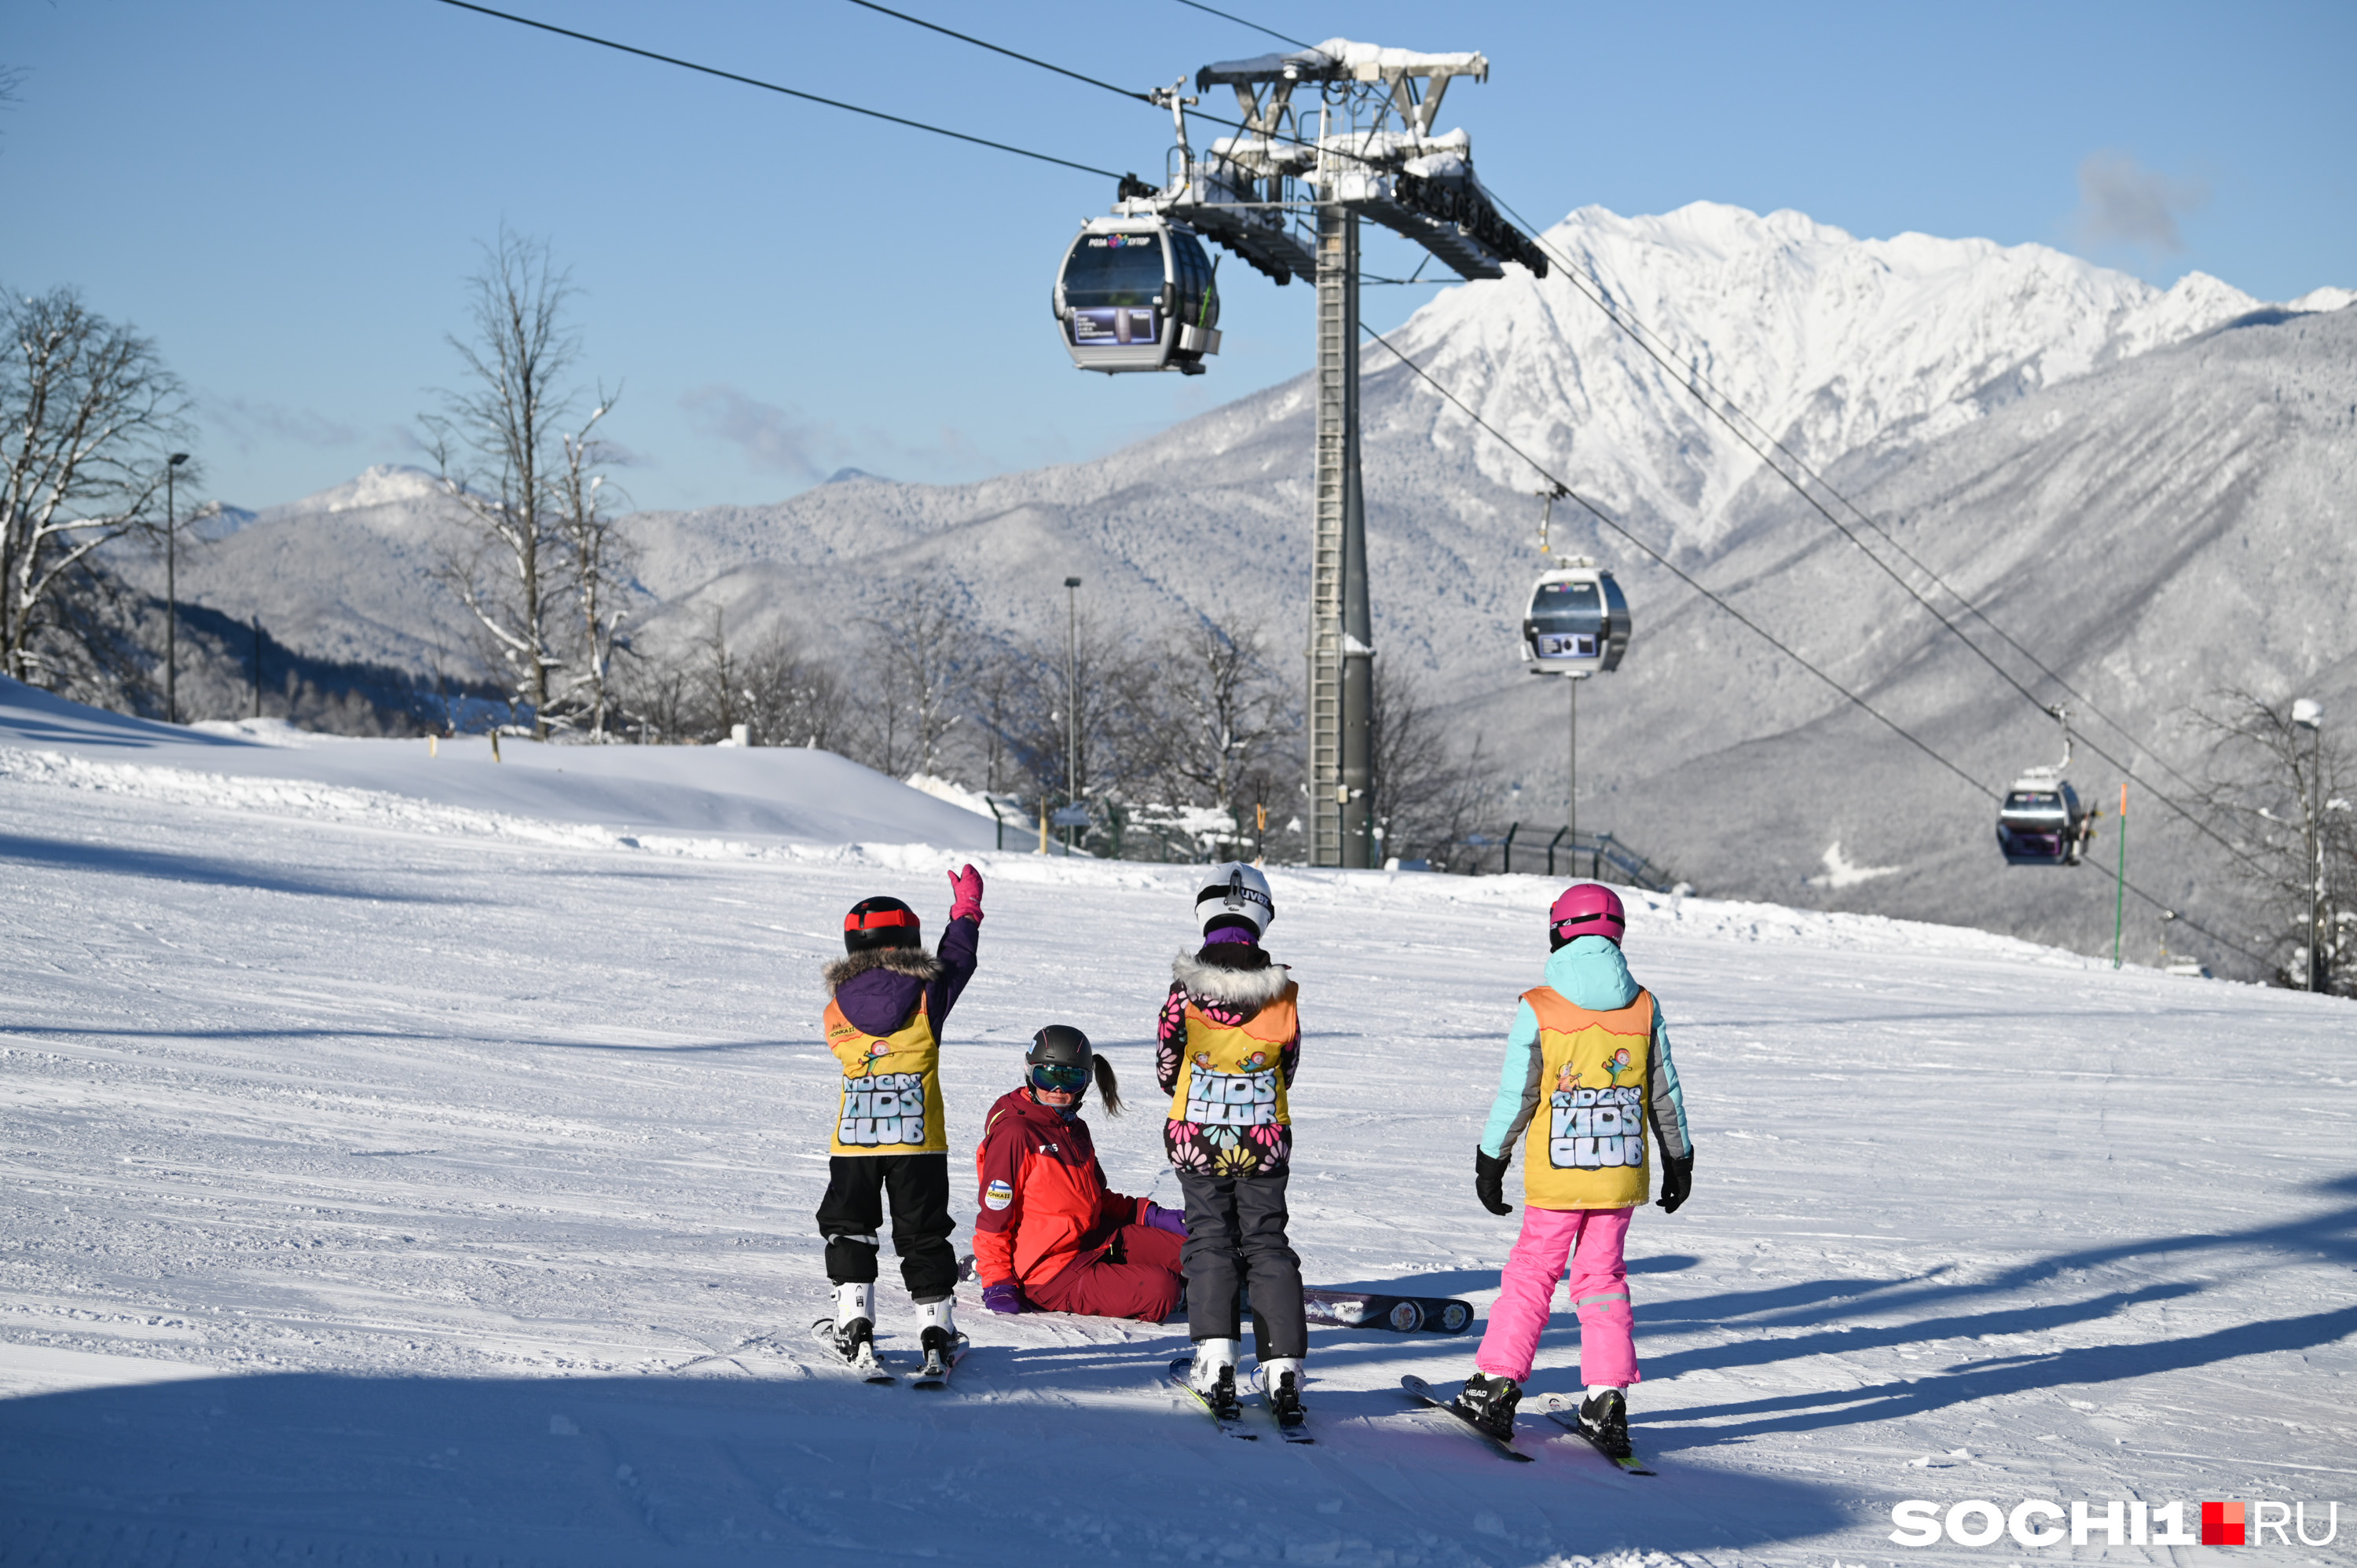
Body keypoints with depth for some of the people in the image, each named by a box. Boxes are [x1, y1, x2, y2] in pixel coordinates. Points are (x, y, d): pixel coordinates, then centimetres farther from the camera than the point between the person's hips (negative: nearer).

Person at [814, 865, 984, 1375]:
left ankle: (854, 1326, 0)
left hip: (852, 1142, 1)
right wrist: (966, 911, 28)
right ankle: (935, 1331, 4)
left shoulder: (838, 1007, -1)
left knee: (848, 1229, 13)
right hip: (920, 1141, 0)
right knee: (923, 1235, 9)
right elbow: (956, 961, 13)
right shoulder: (927, 996, -5)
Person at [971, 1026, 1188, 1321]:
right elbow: (993, 1216, -12)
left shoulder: (1075, 1129, 15)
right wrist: (996, 1284, -15)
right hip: (1051, 1272, -9)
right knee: (1160, 1290, -25)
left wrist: (1152, 1214, 11)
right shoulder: (1015, 1134, -13)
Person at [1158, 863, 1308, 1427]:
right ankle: (1283, 1364, 1)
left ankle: (1215, 1355, -7)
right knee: (1267, 1244, 9)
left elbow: (1166, 1071, 0)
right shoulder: (1282, 993, -6)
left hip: (1198, 1142, -1)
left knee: (1209, 1239, 8)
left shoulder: (1184, 991, -11)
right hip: (1265, 1143, 1)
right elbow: (1288, 1069, 7)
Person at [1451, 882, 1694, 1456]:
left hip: (1555, 1175, -2)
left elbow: (1514, 1097, -7)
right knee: (1602, 1276, 12)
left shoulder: (1537, 1010, -10)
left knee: (1532, 1273, 9)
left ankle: (1497, 1386, 8)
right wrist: (1678, 1161, 18)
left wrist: (1490, 1162, 5)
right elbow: (1666, 1095, 6)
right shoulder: (1643, 1007, -1)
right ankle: (1608, 1398, 5)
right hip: (1622, 1172, 2)